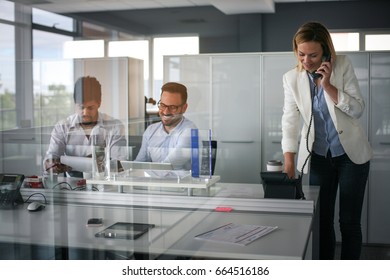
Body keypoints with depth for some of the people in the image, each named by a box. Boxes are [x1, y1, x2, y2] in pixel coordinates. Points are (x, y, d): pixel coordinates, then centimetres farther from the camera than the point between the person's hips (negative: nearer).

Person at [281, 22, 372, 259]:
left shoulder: (343, 65, -9)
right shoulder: (292, 78, -5)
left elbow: (358, 109, -10)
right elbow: (290, 120, -8)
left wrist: (328, 85, -21)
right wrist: (289, 161, -17)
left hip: (351, 153, -1)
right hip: (319, 156, 2)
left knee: (349, 222, 2)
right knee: (322, 220, 6)